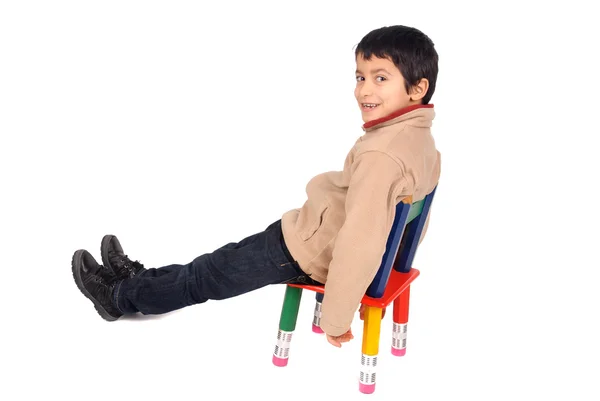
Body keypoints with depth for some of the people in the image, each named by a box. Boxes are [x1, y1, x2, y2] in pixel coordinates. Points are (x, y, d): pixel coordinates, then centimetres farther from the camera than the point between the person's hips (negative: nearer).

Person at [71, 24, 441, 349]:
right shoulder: (421, 139, -2)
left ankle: (120, 296, 34)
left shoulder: (380, 153, -33)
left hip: (308, 254, -8)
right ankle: (140, 279, 40)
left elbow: (361, 242, -38)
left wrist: (336, 317, -29)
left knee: (209, 274, 12)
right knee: (230, 257, 23)